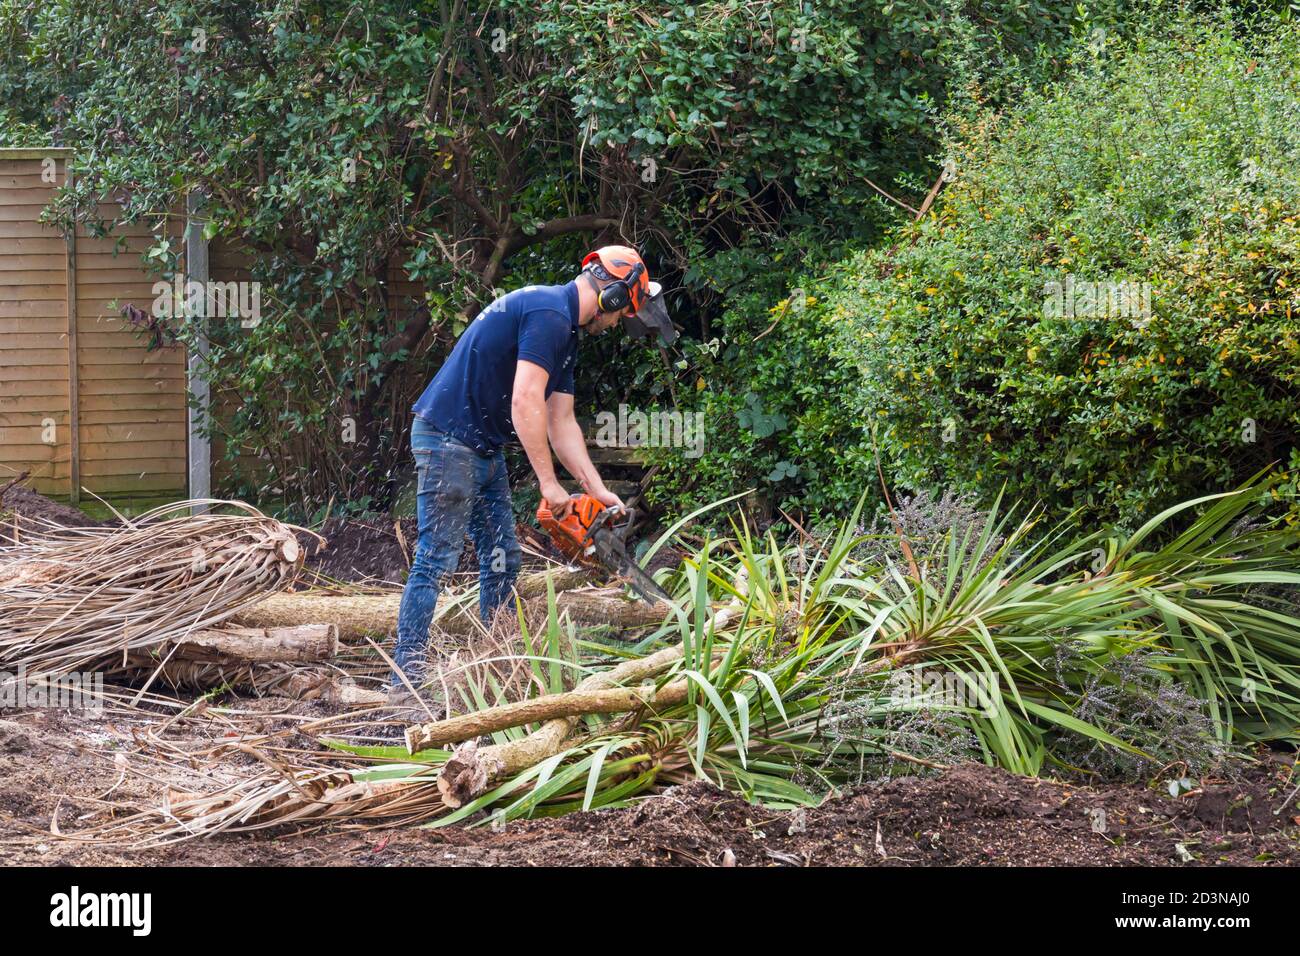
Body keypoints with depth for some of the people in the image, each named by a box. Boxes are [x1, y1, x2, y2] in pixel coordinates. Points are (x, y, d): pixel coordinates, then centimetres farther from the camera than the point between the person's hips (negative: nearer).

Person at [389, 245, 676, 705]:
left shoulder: (564, 332, 16)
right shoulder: (548, 313, -17)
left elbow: (561, 423, 15)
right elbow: (525, 404, -24)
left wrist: (598, 491, 8)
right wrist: (549, 483, -19)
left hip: (483, 450, 11)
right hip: (448, 441, -11)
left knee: (502, 559, 10)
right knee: (437, 559, -12)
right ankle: (406, 681, -14)